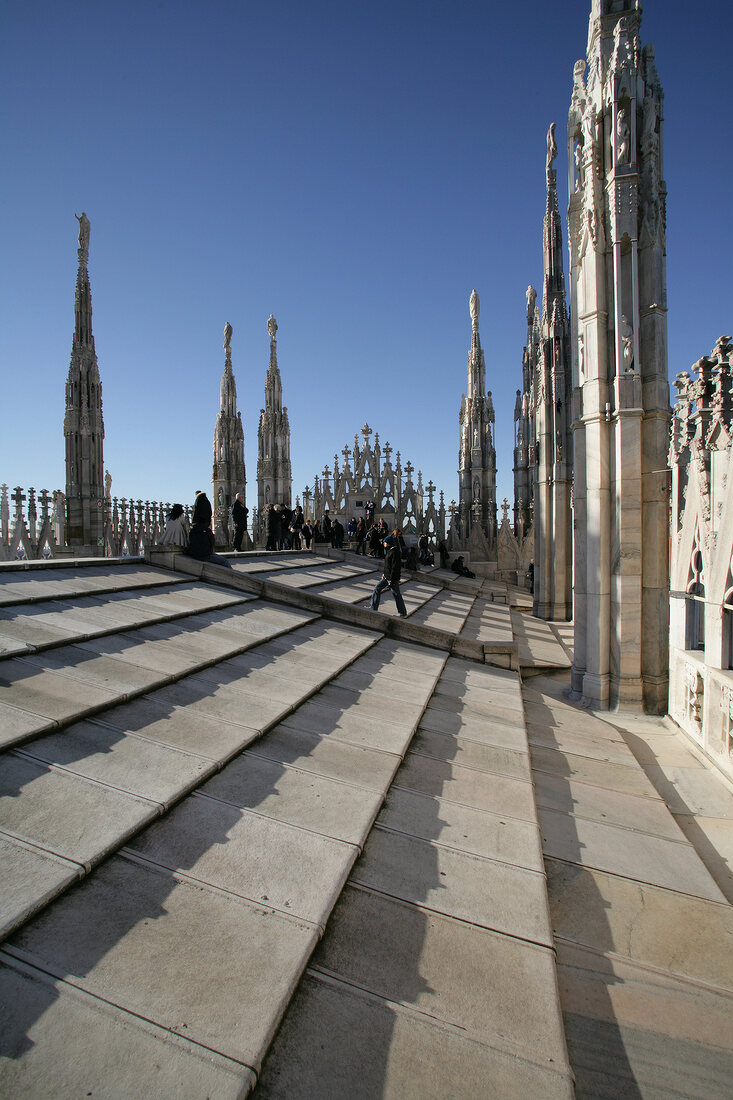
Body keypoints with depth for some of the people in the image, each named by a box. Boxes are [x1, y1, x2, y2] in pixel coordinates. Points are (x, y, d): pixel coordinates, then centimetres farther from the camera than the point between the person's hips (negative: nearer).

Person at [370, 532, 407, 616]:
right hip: (387, 576, 10)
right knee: (377, 588, 10)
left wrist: (391, 581, -22)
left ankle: (402, 613, 15)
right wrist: (384, 572, 15)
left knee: (396, 595, 1)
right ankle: (373, 607, 17)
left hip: (393, 578, -10)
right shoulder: (389, 551, 10)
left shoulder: (395, 552, -21)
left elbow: (395, 568, -23)